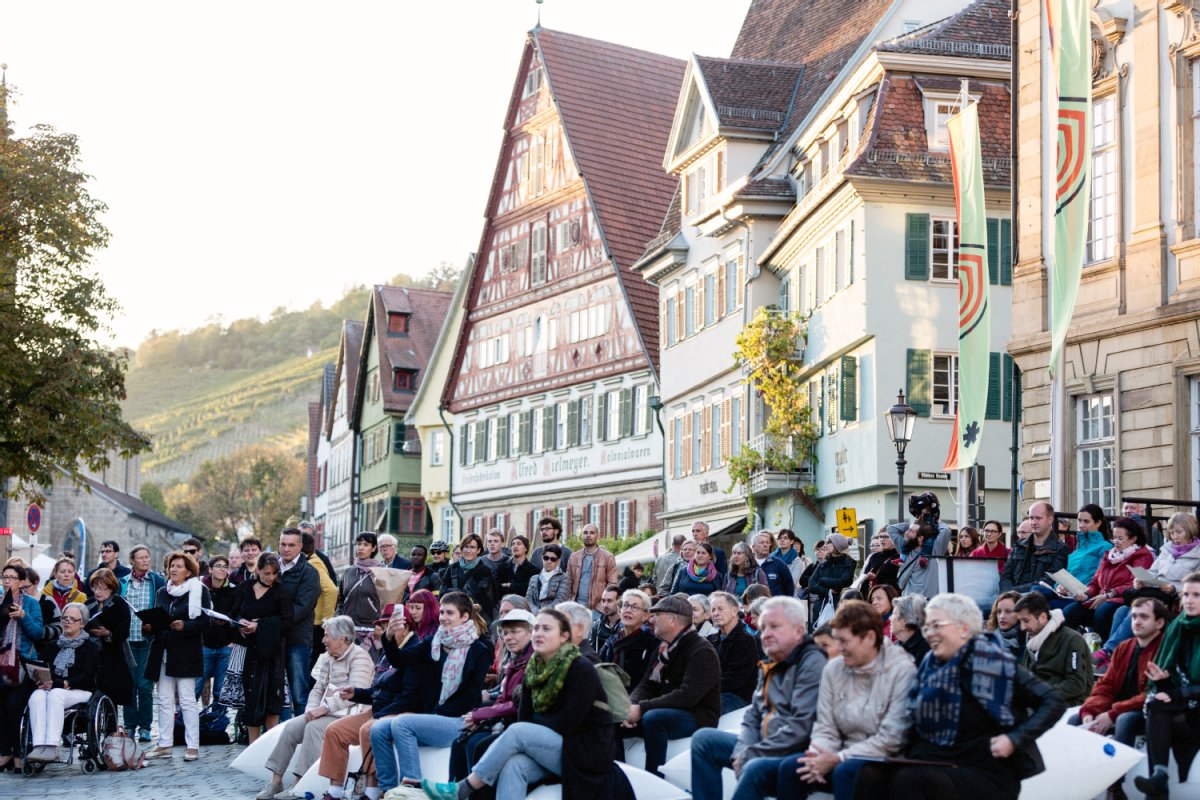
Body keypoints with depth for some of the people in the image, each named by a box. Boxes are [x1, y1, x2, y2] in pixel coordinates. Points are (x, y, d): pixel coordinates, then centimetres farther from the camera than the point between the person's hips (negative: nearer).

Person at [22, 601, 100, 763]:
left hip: (81, 692, -4)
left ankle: (51, 748, -46)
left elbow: (86, 676, -6)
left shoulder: (91, 647, 7)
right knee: (37, 696, -31)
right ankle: (39, 746, -46)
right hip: (53, 689, 4)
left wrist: (58, 683, -16)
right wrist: (44, 680, -14)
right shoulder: (54, 645, 23)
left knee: (55, 694, -36)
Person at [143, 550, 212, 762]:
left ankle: (193, 746, 0)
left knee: (188, 700, -4)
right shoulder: (162, 593, 16)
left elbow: (205, 621, -8)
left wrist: (185, 626, -22)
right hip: (163, 651, 6)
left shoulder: (198, 591, -1)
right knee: (164, 701, 7)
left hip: (186, 653, -5)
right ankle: (165, 744, 12)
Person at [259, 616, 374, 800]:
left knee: (313, 728, -30)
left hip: (347, 714, -8)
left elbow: (355, 693, -20)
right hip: (325, 713, 8)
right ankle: (276, 781, -10)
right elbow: (317, 689, 18)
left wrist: (324, 708, -23)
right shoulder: (327, 658, 18)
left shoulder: (359, 657, -9)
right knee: (291, 727, -12)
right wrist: (312, 709, -3)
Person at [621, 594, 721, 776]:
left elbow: (687, 696, -25)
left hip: (698, 718, -8)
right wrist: (631, 707, -14)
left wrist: (642, 708, -26)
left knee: (653, 718, -35)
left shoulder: (702, 651, -14)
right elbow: (646, 686, 10)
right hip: (667, 713, 8)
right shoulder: (664, 649, 12)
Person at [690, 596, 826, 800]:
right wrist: (742, 751, -5)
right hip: (765, 748, 10)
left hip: (799, 754, -10)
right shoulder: (771, 666, 16)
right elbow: (753, 715, 16)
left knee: (756, 768, -36)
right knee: (704, 740, 9)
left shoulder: (812, 664, -12)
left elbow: (801, 728, -21)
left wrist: (750, 755, -17)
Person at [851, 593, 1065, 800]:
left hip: (988, 773, -5)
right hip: (939, 765, 5)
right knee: (870, 775, -25)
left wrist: (1015, 739, -19)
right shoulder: (931, 668, 11)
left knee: (910, 779, -34)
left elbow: (1053, 702, -8)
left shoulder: (993, 662, -6)